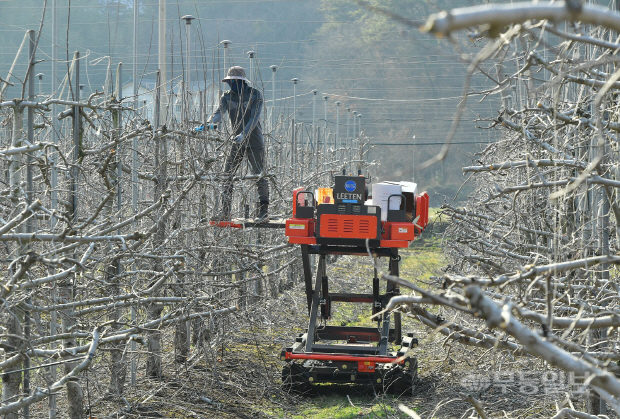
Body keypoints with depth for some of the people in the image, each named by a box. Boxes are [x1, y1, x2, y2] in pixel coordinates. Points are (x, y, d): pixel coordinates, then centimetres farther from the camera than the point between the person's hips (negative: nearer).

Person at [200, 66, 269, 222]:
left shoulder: (255, 95, -5)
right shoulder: (227, 96, 7)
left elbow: (254, 118, -15)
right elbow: (219, 113, -8)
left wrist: (244, 134, -30)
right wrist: (208, 124, -30)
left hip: (254, 142, -4)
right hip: (237, 142, 5)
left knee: (259, 176, -5)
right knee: (227, 175, -1)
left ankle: (264, 212, 1)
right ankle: (224, 212, 3)